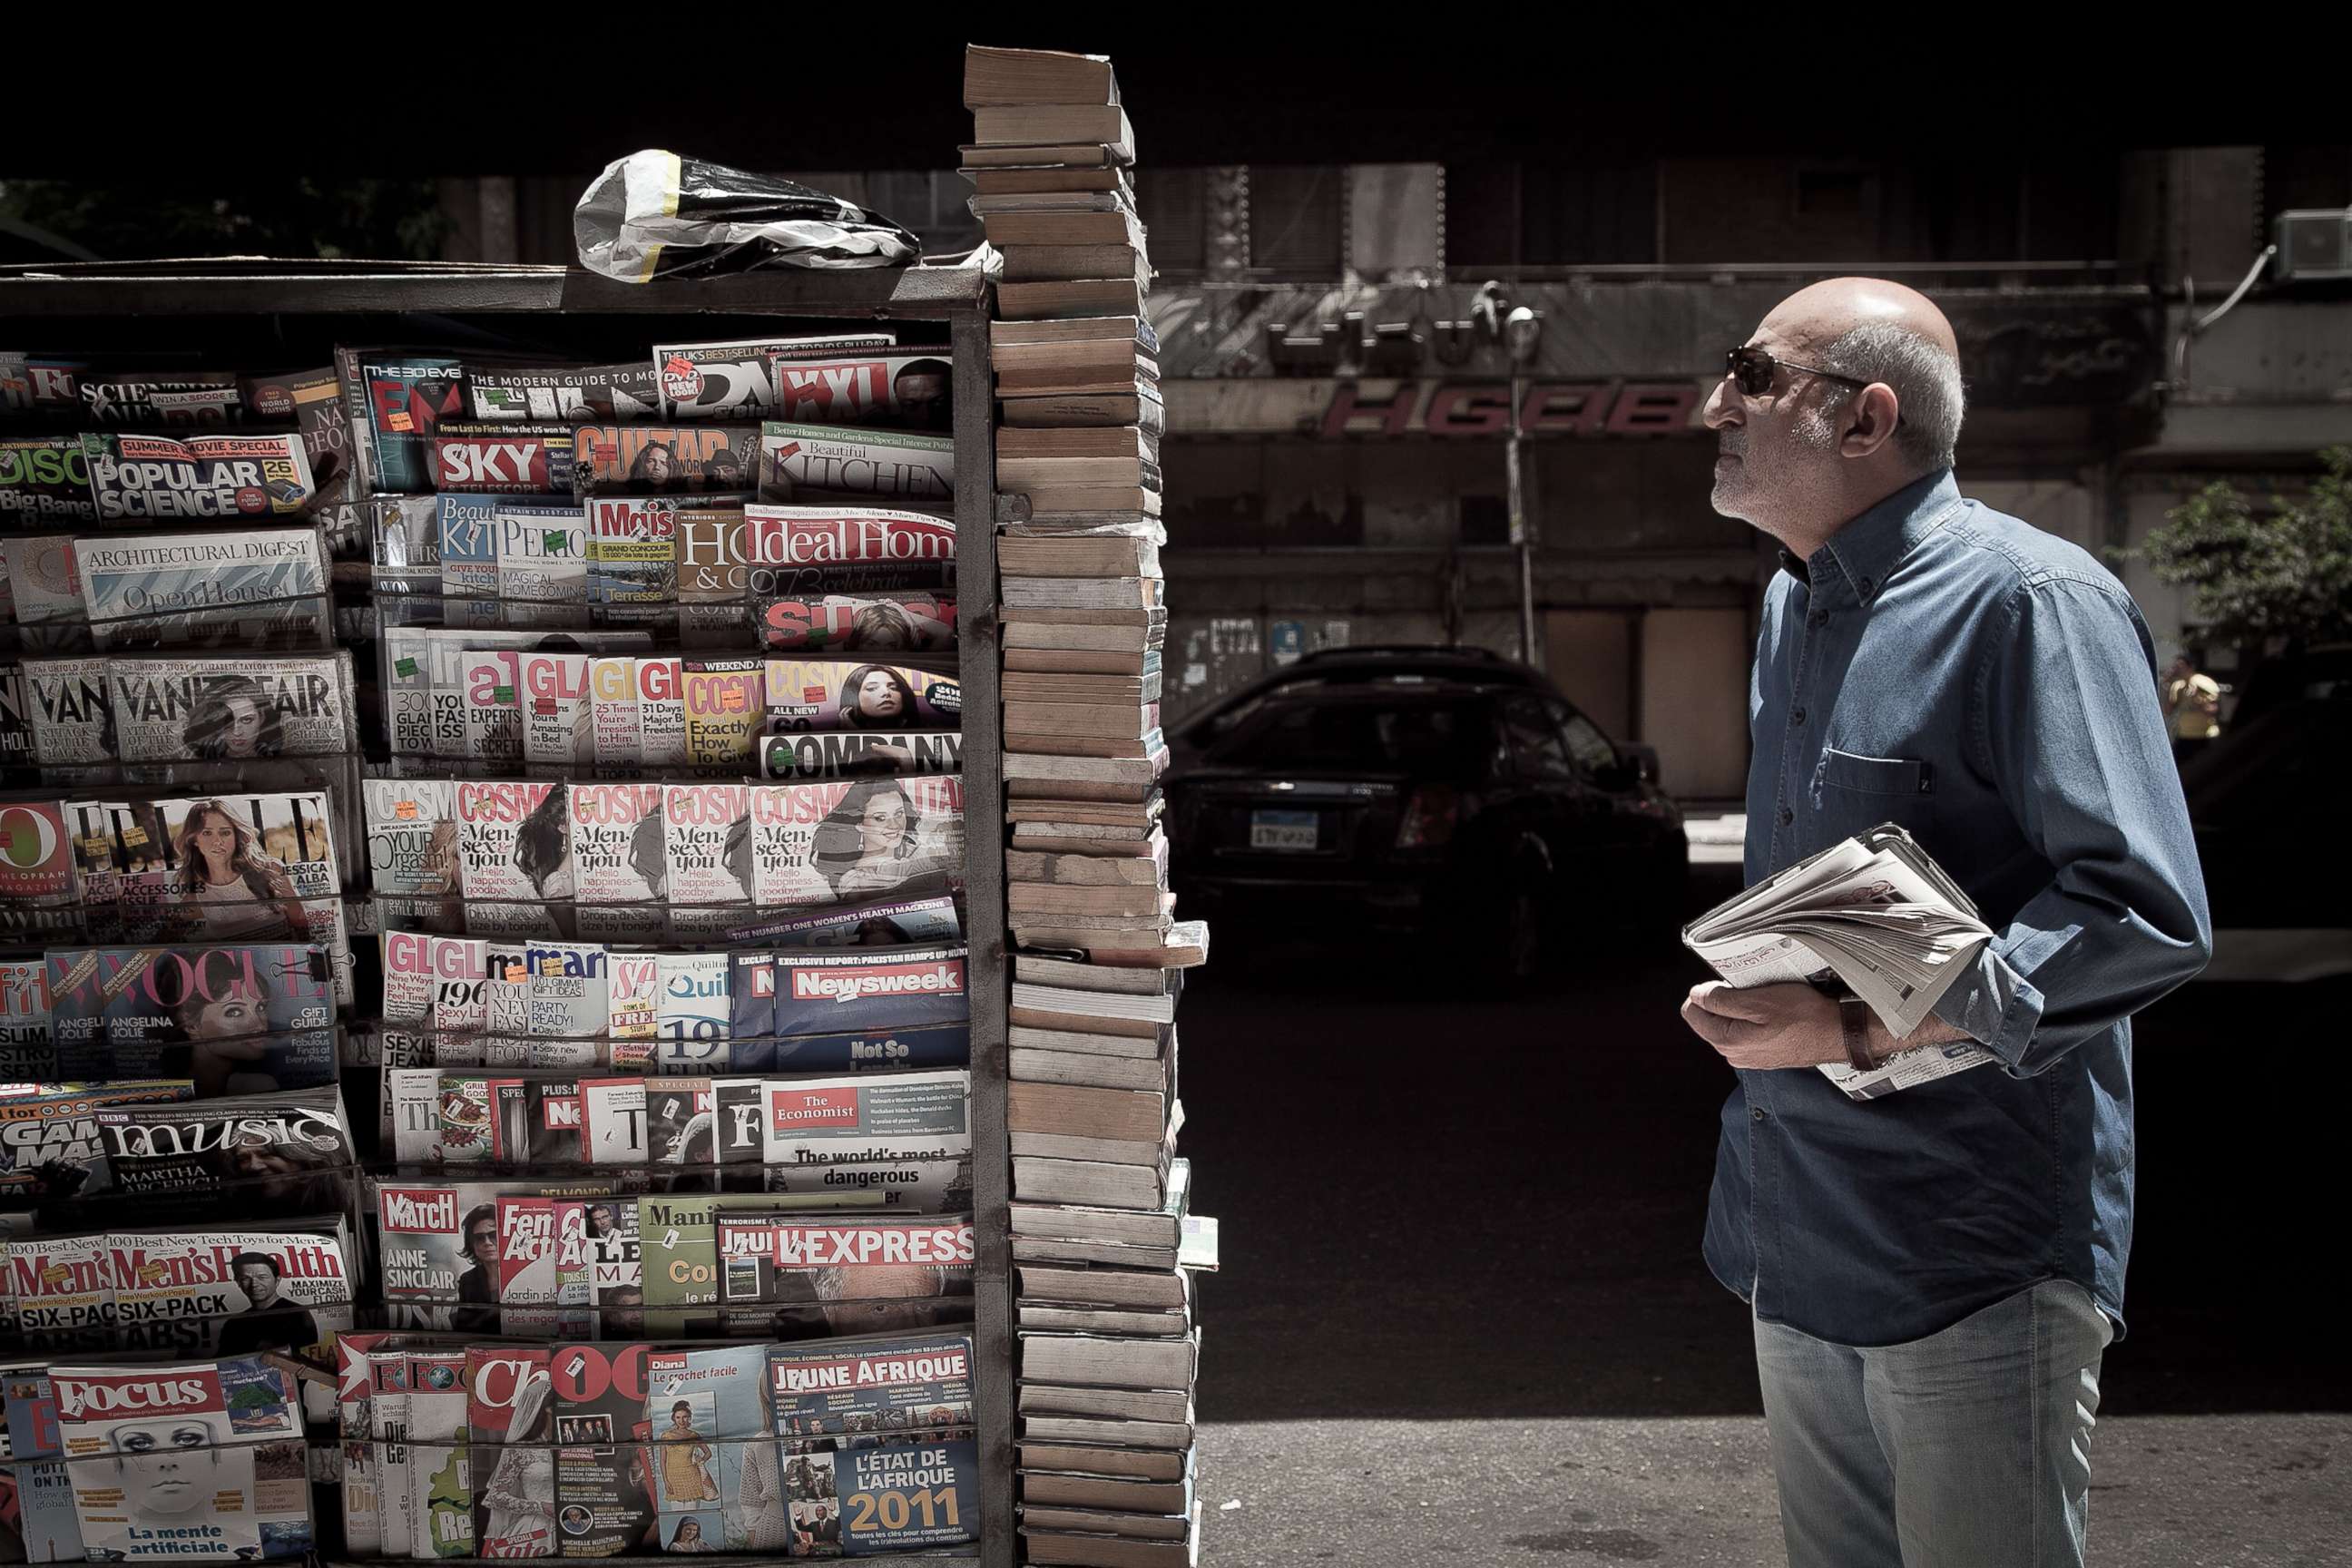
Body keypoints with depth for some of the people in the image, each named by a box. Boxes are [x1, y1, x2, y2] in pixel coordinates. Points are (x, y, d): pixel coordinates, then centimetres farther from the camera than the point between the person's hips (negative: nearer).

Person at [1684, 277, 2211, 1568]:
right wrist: (1752, 1003, 10)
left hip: (1977, 1255, -8)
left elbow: (2143, 913, -22)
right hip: (1799, 1240, 8)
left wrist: (1862, 1029, -26)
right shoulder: (1793, 603, 13)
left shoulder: (2027, 600, -15)